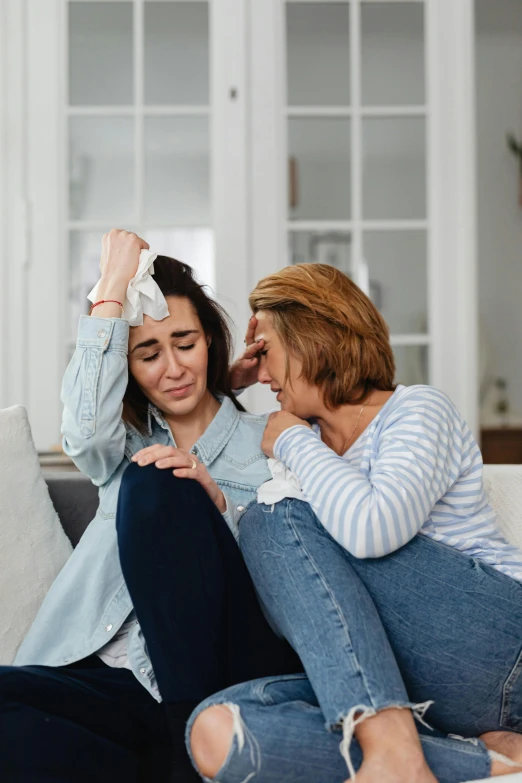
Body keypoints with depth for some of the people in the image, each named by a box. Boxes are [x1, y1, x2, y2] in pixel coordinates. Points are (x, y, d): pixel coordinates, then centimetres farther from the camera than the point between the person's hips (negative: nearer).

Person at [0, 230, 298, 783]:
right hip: (123, 686, 2)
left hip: (232, 675, -2)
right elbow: (84, 428, -8)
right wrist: (114, 285, -2)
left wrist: (215, 500, -18)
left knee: (154, 486, -24)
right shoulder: (129, 443, 18)